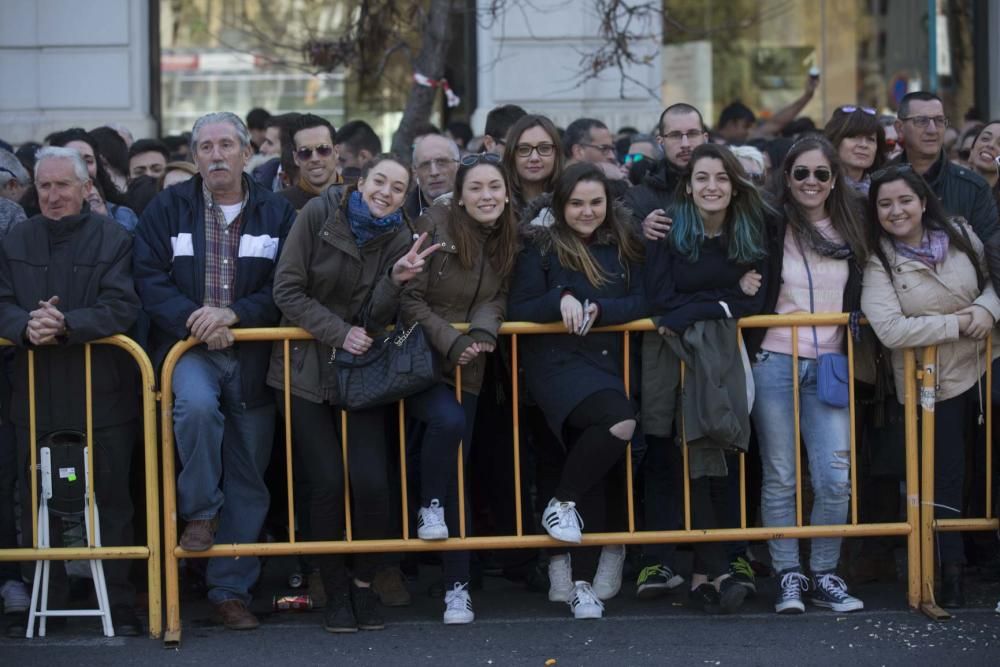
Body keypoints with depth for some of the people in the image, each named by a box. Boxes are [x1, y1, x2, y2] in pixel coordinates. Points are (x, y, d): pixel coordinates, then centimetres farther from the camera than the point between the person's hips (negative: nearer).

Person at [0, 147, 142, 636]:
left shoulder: (114, 240, -2)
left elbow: (121, 308, -12)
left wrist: (66, 324, -25)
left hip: (101, 397, -3)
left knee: (111, 503, 2)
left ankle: (120, 607, 9)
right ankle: (45, 604, 17)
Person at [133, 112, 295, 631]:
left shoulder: (276, 214, 6)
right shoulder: (168, 208, 5)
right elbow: (150, 279, -2)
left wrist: (232, 313, -17)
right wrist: (195, 319, -17)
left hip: (253, 355, 1)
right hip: (188, 349, -1)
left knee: (248, 478, 3)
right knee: (197, 405, -35)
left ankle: (231, 589, 13)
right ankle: (200, 513, -12)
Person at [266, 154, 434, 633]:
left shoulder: (400, 239, -1)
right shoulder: (318, 214, -7)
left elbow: (374, 320, -6)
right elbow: (287, 291, -8)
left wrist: (396, 280, -24)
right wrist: (338, 331, -15)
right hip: (305, 368, -2)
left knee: (372, 482, -11)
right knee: (327, 484, -9)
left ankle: (364, 583, 11)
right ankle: (335, 591, 8)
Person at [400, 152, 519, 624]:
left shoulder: (507, 240, 4)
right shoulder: (434, 226, -11)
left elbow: (497, 299, 4)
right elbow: (409, 300, -11)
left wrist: (483, 329, -18)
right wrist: (452, 341, -20)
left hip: (466, 365, 5)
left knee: (457, 471, 5)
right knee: (448, 420, -33)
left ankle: (457, 585, 8)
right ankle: (429, 507, -7)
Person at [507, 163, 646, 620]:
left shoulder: (623, 247, 14)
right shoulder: (541, 248, 3)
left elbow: (641, 302, 5)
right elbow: (518, 310, -2)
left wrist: (597, 309, -11)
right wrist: (561, 299, -19)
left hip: (607, 363, 4)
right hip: (557, 363, -4)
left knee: (593, 473, -1)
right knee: (619, 423, -30)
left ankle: (582, 581, 6)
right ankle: (561, 503, -9)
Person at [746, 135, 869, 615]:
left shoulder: (850, 233, 9)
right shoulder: (771, 229, -2)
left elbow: (860, 300, 17)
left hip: (829, 368, 3)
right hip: (775, 364, -3)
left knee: (836, 478, -4)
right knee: (780, 478, 2)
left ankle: (824, 576, 9)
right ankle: (787, 576, 10)